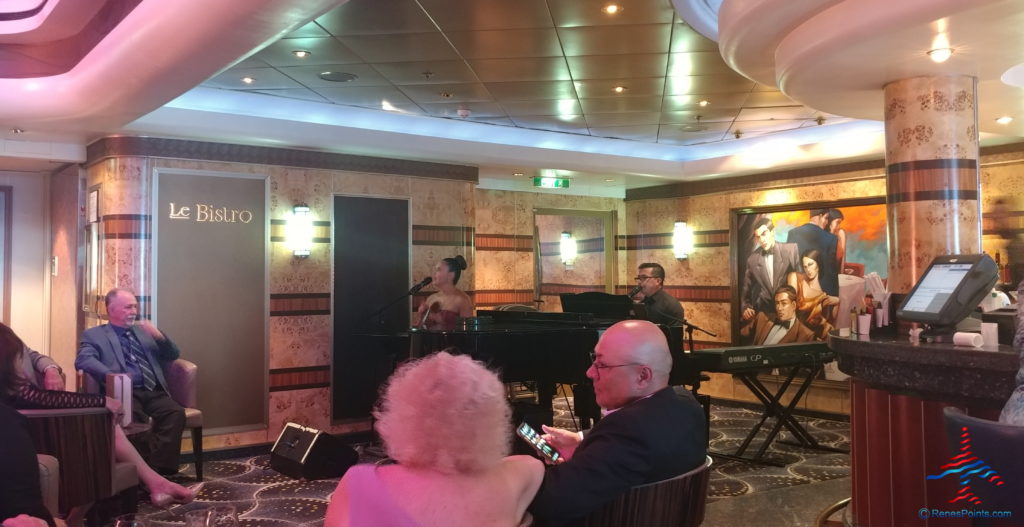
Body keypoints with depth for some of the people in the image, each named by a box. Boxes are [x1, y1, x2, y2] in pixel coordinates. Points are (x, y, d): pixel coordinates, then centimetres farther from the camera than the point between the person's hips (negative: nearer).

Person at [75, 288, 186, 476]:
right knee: (132, 415, -37)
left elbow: (172, 355, 24)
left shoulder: (142, 331, 27)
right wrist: (112, 376, -26)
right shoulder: (94, 335, 13)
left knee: (176, 412, -28)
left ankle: (161, 471, -29)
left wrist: (159, 336, 2)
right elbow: (83, 360, -8)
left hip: (154, 392, 4)